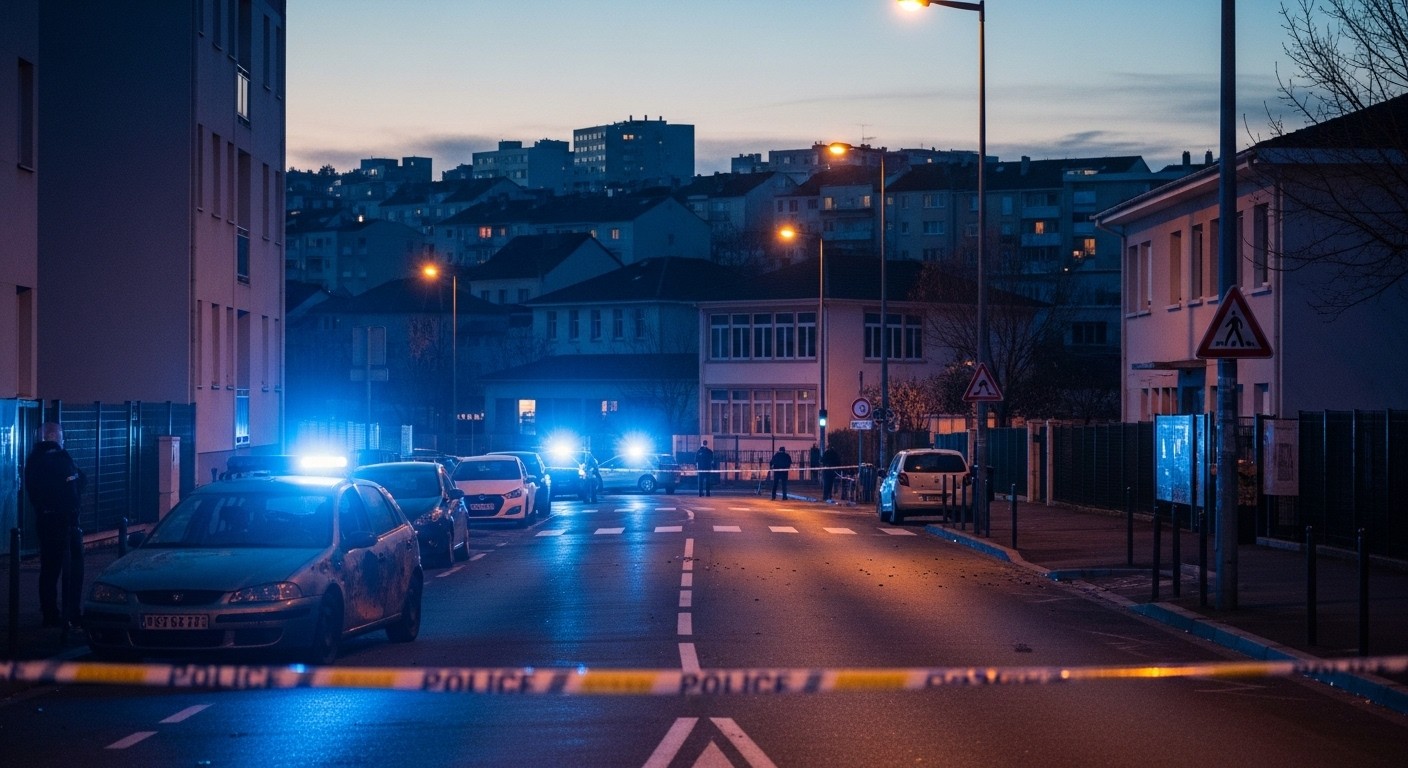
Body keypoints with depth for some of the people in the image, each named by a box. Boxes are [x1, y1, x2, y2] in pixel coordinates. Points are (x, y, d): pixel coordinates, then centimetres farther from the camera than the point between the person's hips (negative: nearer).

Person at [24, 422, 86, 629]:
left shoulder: (32, 460, 6)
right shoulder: (60, 457, -13)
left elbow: (30, 492, 13)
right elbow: (76, 486, -9)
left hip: (44, 519, 6)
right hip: (65, 519, -6)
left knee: (49, 568, 12)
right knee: (72, 567, 0)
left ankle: (50, 615, 15)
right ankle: (70, 615, -5)